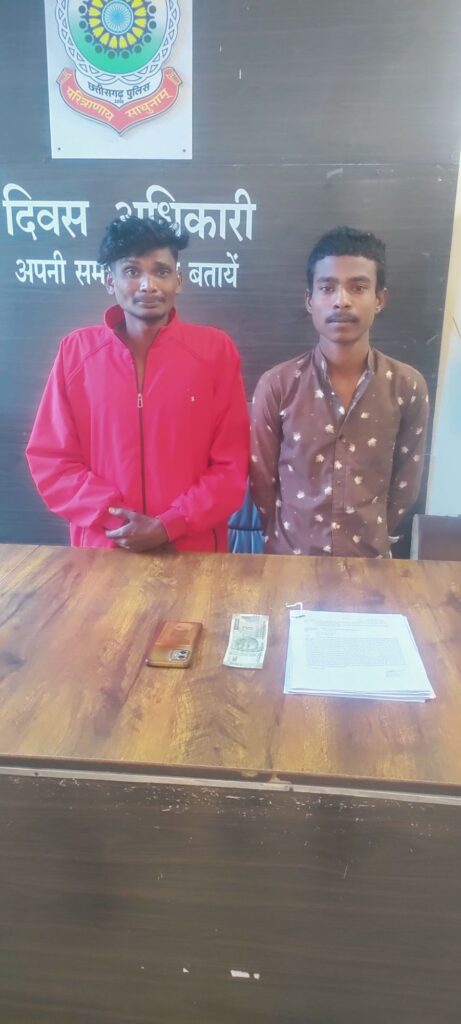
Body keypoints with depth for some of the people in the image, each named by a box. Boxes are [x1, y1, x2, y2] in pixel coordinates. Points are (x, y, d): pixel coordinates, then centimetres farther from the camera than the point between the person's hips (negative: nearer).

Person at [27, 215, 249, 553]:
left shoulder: (215, 350, -4)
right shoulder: (76, 350, -1)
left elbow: (232, 466, -5)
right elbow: (50, 459, 0)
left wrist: (169, 526, -14)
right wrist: (110, 516, -12)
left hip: (193, 550, -1)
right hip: (103, 548, 1)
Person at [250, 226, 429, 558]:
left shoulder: (408, 387, -8)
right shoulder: (276, 385, -11)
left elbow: (406, 486, 1)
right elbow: (262, 481, -3)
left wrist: (373, 538, 5)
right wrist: (289, 539, 4)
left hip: (369, 560, 1)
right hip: (289, 557, -1)